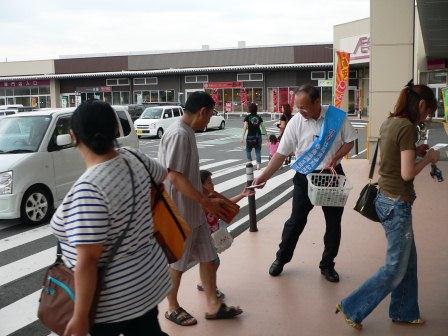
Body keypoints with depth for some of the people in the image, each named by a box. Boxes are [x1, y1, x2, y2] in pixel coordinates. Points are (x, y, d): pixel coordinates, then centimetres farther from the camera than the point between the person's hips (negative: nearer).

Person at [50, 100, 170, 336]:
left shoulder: (89, 189, -28)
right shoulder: (132, 158, -6)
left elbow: (87, 260, -27)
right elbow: (161, 174, 17)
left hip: (114, 299, -7)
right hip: (149, 278, 7)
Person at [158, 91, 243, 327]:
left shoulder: (188, 133, 9)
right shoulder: (178, 134, -21)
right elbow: (175, 177, -26)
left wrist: (206, 198, 18)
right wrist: (206, 202, -22)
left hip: (194, 211, 9)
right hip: (180, 213, -9)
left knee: (207, 256, 14)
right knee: (177, 263, 8)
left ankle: (213, 305, 25)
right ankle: (172, 308, 27)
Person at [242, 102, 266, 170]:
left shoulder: (247, 117, -5)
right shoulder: (259, 117, 3)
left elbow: (245, 127, -11)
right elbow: (262, 127, 6)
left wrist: (243, 137, -12)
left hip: (250, 136, -2)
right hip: (258, 136, 2)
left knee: (248, 150, 15)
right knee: (258, 151, 7)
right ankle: (258, 165, 3)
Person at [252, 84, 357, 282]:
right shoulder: (295, 123, -9)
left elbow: (349, 141, 1)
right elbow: (281, 154, -6)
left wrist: (334, 159, -15)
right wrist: (263, 177, -12)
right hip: (305, 177, -1)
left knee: (334, 223, 9)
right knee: (296, 221, 4)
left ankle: (327, 265, 26)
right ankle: (281, 258, 25)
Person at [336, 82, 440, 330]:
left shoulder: (389, 123, 8)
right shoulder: (407, 127, -19)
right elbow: (407, 173, -21)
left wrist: (415, 151, 10)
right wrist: (427, 159, -5)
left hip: (385, 198, 9)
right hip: (397, 204, -9)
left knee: (408, 260, 20)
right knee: (396, 268, 4)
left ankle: (404, 312, 33)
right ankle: (352, 308, 11)